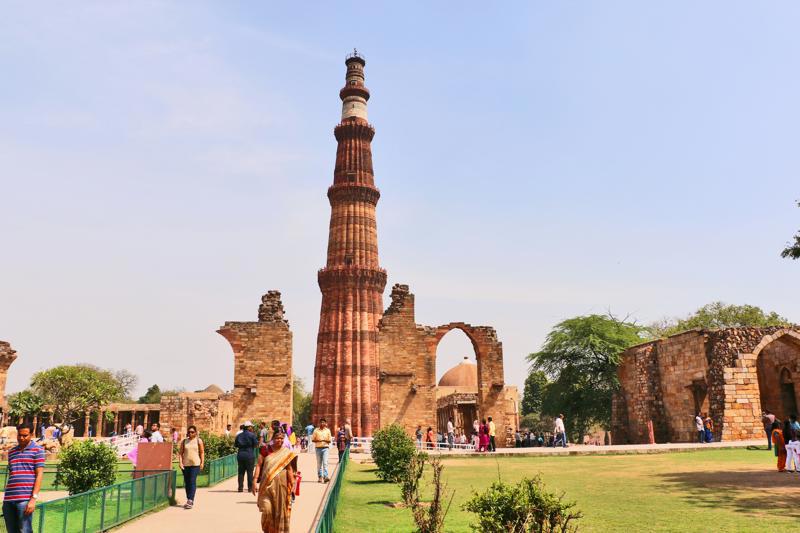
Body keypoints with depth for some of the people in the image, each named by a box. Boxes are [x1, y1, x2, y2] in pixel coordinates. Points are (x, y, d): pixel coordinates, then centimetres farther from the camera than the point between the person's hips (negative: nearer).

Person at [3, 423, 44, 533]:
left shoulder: (37, 450, 0)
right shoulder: (11, 452, 17)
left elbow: (39, 475, -5)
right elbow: (10, 475, 21)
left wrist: (33, 498, -13)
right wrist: (5, 498, 15)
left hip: (25, 499, -6)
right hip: (8, 499, 6)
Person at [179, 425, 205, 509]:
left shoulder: (198, 441, 2)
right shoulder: (184, 441, 7)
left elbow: (202, 452, 4)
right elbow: (181, 453, 7)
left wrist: (202, 463, -2)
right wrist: (180, 462, -5)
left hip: (195, 464, -3)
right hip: (185, 464, 3)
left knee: (192, 482, -11)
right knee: (186, 483, 10)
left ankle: (190, 500, -13)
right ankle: (188, 500, 21)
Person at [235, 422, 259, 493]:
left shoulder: (239, 435, 9)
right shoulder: (252, 435, -7)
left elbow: (235, 445, 12)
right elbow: (256, 444, -9)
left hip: (240, 455, 5)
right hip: (249, 455, -5)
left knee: (241, 472, 10)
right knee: (250, 472, 1)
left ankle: (240, 487, 8)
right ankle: (250, 487, 0)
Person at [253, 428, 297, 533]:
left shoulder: (286, 453, 3)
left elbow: (289, 469, 3)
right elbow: (259, 465, 0)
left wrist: (292, 485, -3)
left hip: (281, 485, 1)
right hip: (267, 485, -1)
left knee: (279, 510, 6)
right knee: (267, 510, -7)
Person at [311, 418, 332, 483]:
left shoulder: (328, 430, 6)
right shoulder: (316, 430, 5)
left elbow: (329, 441, 7)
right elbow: (313, 439, 4)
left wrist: (324, 440, -14)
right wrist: (318, 440, -15)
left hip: (325, 448, -1)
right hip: (318, 448, 1)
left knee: (325, 462, -12)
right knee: (319, 463, 7)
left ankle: (325, 476, -19)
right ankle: (320, 476, 16)